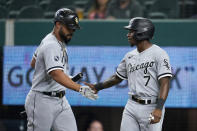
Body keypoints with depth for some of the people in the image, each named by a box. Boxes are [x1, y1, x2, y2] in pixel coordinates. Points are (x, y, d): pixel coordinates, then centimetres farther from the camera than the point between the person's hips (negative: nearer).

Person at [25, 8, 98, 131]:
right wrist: (80, 88, -46)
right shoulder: (51, 45, -21)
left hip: (60, 100, 9)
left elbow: (34, 63, 21)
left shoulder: (59, 42, 9)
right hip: (43, 101, -9)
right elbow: (57, 75, -35)